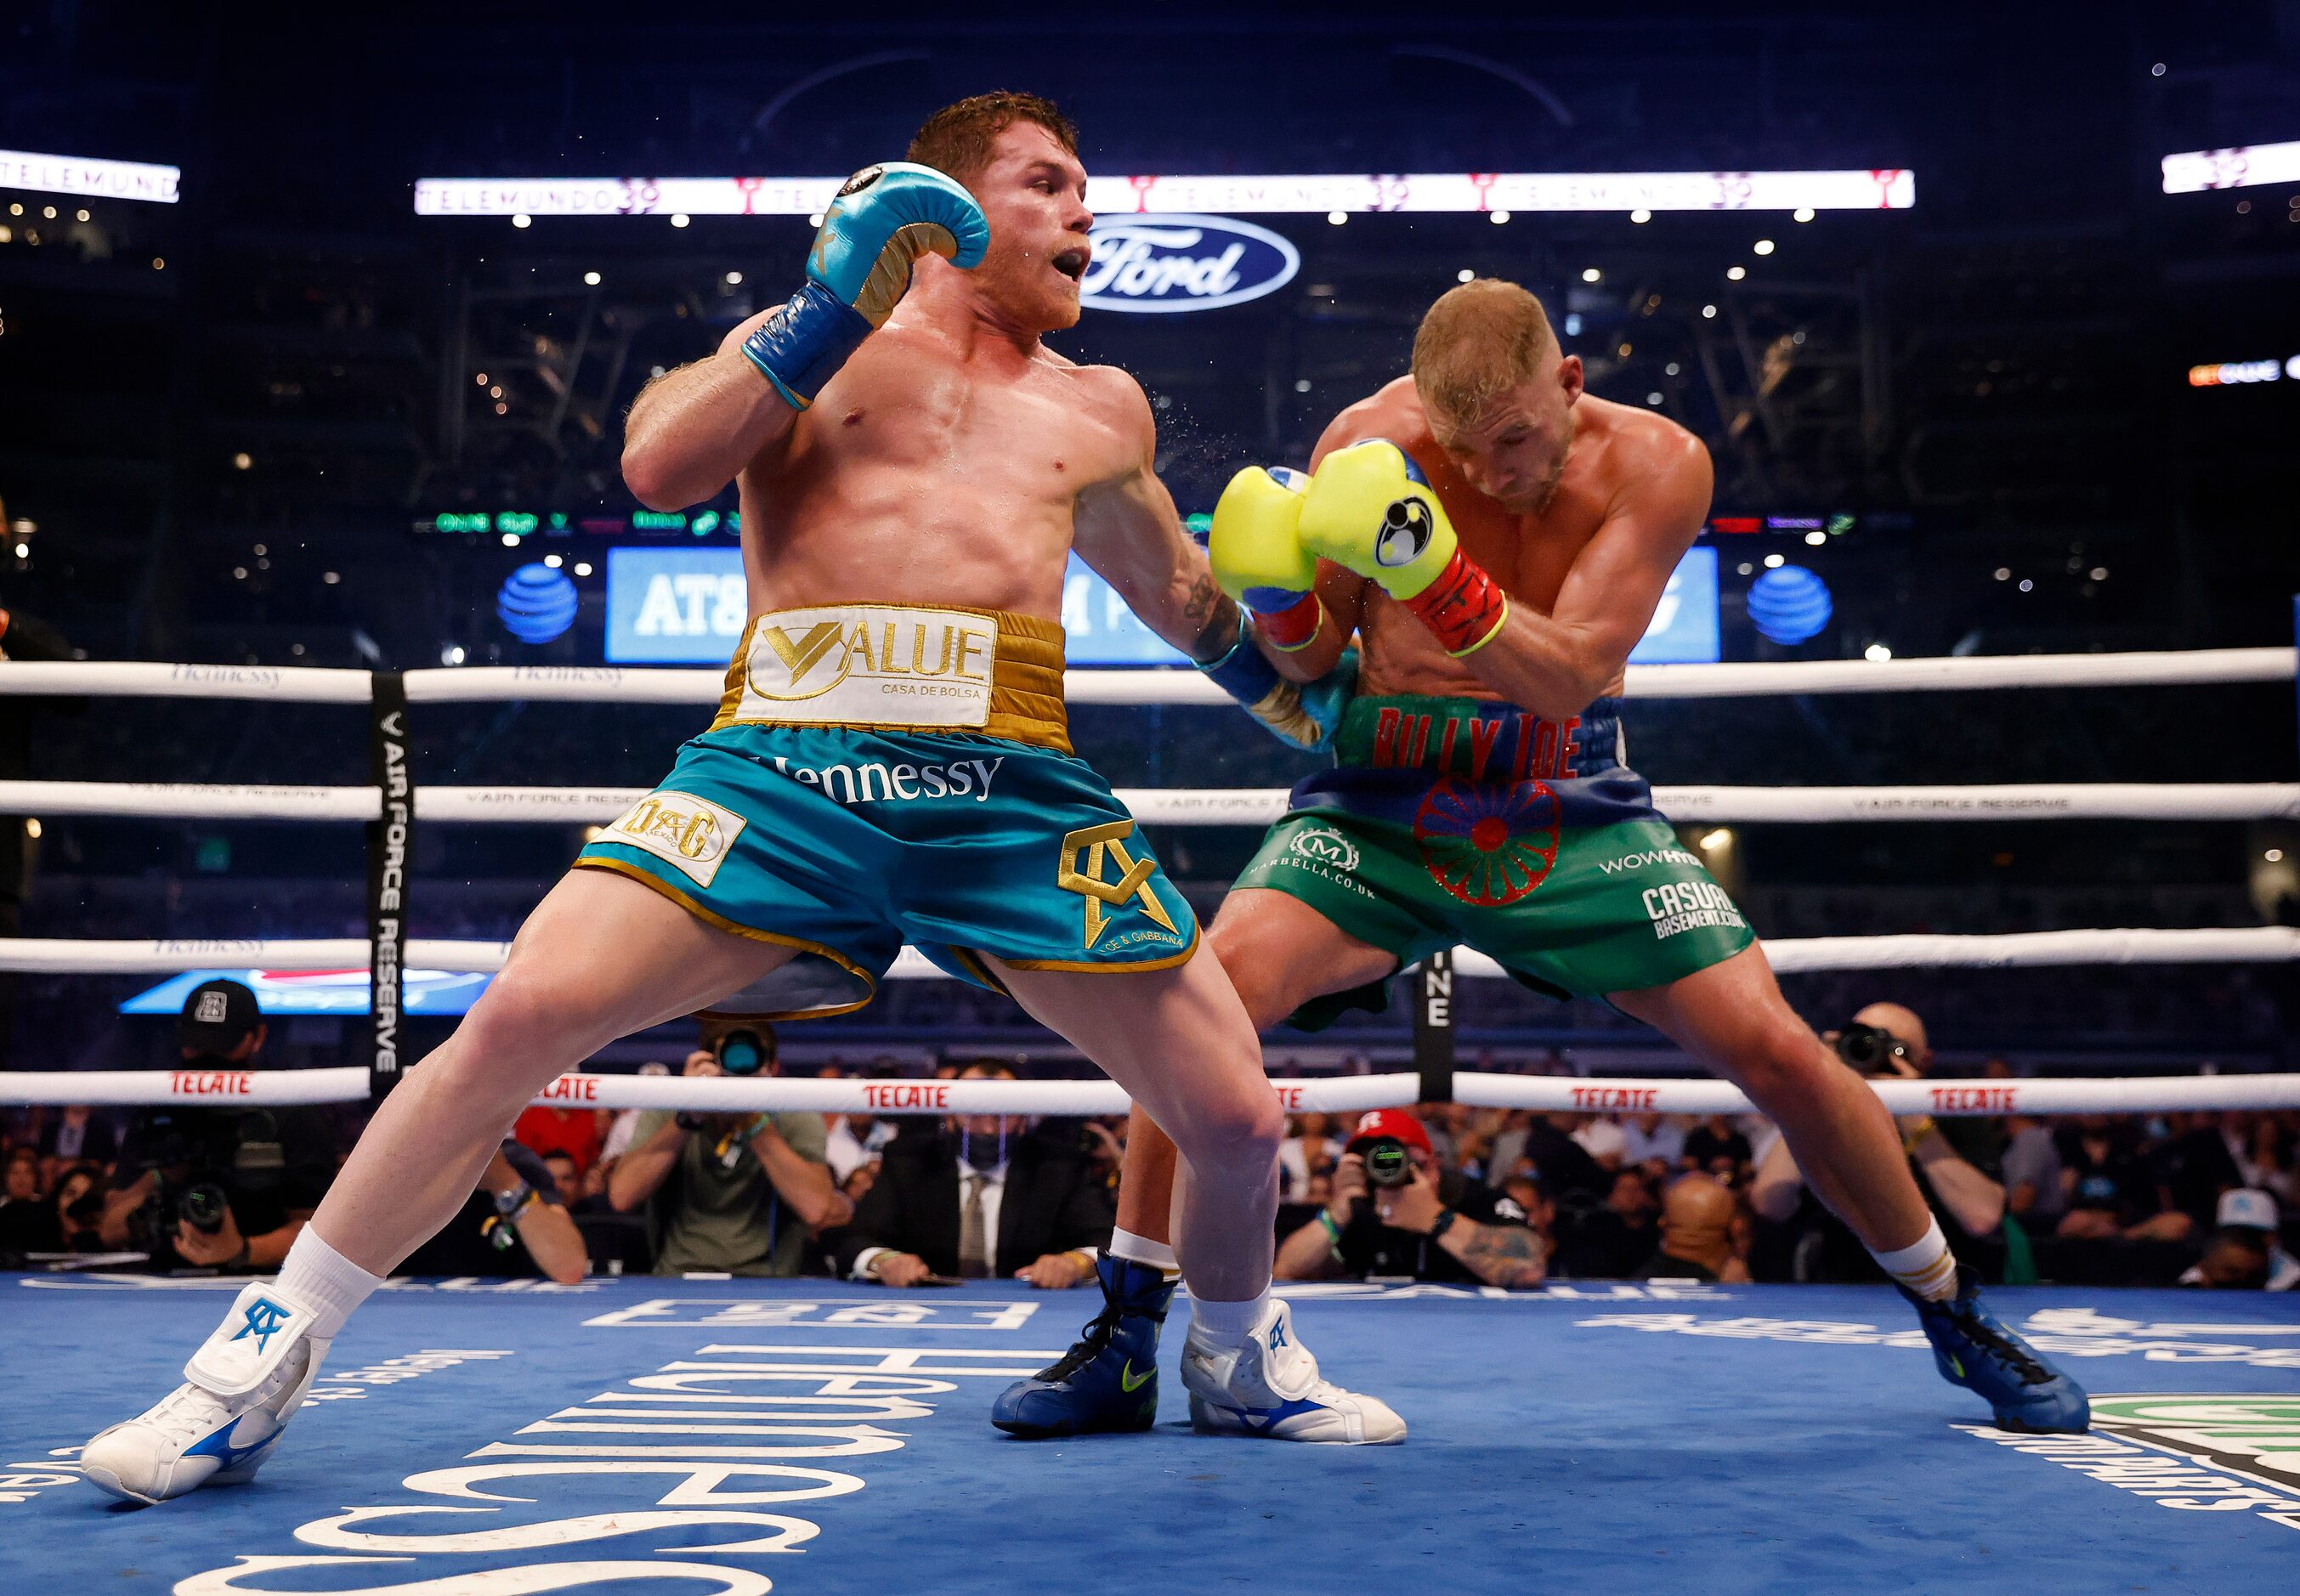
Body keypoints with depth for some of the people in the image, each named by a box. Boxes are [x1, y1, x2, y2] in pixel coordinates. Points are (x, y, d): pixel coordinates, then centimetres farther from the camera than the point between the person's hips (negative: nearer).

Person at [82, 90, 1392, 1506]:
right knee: (521, 1016, -20)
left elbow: (1179, 598, 40)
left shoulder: (1100, 409, 25)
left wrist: (1293, 684, 35)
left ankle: (1240, 1359, 32)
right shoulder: (811, 341, 16)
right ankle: (259, 1368, 2)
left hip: (1018, 790, 3)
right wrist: (828, 311, -6)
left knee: (1238, 1121, -3)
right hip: (787, 762, -2)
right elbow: (657, 466, -2)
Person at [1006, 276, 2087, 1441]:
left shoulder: (1655, 464, -11)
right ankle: (1121, 1337, -8)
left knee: (1777, 1052, -6)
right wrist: (1277, 592, -28)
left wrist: (1433, 571, -38)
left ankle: (1953, 1315, 21)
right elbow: (1309, 666, -4)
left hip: (1572, 819, 1)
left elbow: (1568, 674, -22)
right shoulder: (1375, 445, -11)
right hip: (1385, 813, 0)